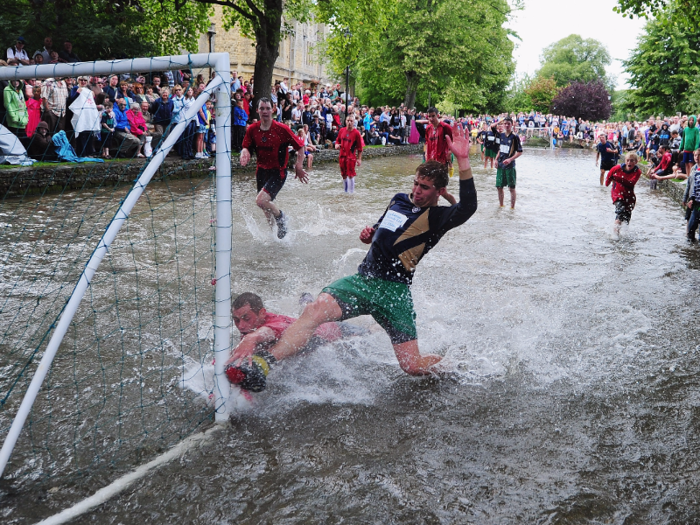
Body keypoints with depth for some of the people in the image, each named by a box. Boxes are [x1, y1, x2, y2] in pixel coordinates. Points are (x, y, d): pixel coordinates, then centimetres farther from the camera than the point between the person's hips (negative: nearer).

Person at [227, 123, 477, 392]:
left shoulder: (437, 217, -2)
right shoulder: (399, 200, 18)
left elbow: (467, 208, -25)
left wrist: (463, 160, -31)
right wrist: (369, 234, 11)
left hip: (394, 290, -4)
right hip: (363, 279, 4)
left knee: (413, 367, -7)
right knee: (317, 308, -25)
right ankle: (261, 364, -34)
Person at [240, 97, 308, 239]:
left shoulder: (282, 129, -14)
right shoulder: (252, 129, -2)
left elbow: (300, 147, -7)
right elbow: (246, 147, 8)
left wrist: (299, 167, -17)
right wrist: (244, 153, -17)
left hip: (278, 172, -5)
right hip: (262, 170, 5)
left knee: (261, 201, -23)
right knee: (265, 206, 15)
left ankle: (281, 217, 6)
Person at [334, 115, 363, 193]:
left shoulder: (356, 133, -9)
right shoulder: (342, 131, 4)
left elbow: (360, 147, -7)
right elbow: (338, 140, 19)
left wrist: (359, 159, -9)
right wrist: (337, 145, -5)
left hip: (351, 156, -5)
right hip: (342, 156, 5)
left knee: (350, 175, -4)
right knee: (344, 175, 13)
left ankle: (351, 192, 5)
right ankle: (346, 191, 27)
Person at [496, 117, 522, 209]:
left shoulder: (515, 137, -9)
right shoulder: (501, 135, 8)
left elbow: (520, 152, -10)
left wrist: (510, 159, -22)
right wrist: (496, 159, 8)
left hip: (510, 166, -6)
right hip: (500, 165, 6)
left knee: (511, 187, 0)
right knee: (499, 186, 11)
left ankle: (512, 208, 8)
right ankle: (501, 205, 26)